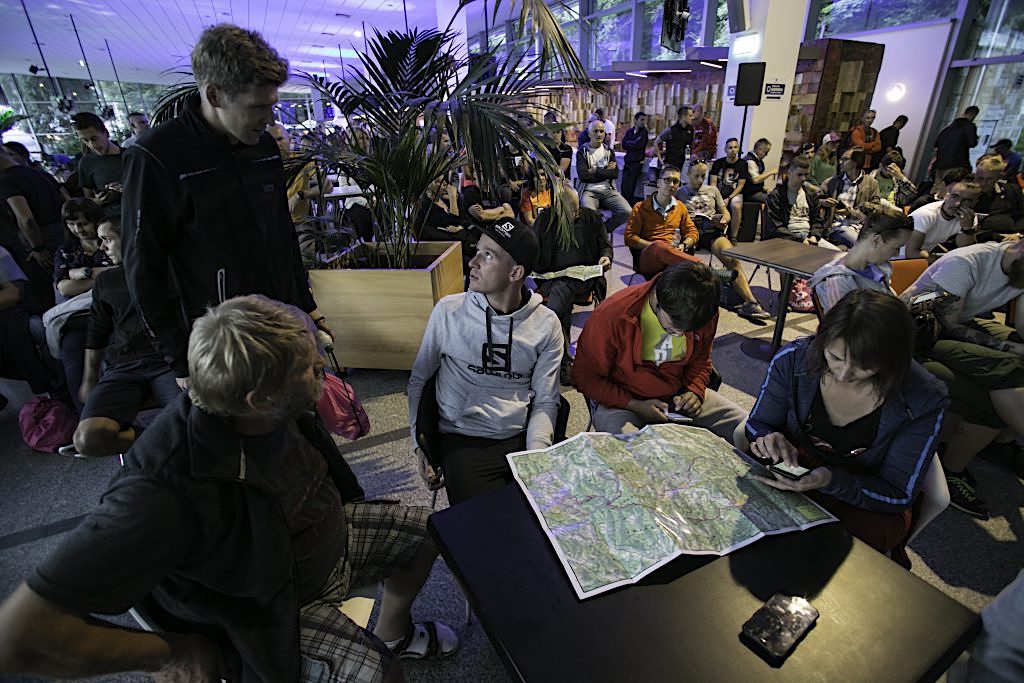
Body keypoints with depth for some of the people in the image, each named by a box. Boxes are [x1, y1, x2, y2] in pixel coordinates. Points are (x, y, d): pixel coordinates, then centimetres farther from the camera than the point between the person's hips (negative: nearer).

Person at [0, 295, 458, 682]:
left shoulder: (282, 409, -19)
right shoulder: (167, 490, -40)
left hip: (331, 535, 6)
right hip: (274, 607, -6)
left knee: (428, 531, 11)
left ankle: (393, 631, 35)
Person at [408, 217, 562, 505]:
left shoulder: (546, 324, -1)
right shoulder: (448, 311, -4)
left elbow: (545, 400, 2)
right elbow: (419, 379, 6)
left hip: (523, 438, 2)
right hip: (464, 441, -1)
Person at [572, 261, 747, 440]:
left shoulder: (704, 311, -8)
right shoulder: (612, 315, -24)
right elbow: (585, 377, -14)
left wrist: (695, 391, -8)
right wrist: (635, 406, -22)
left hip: (678, 395, 6)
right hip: (620, 399, -5)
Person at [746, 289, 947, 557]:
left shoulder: (923, 401, -18)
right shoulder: (794, 359, -16)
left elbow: (899, 495, -13)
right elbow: (757, 425, -3)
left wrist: (831, 481, -34)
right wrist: (769, 439, -29)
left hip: (868, 503, 0)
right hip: (791, 471, 1)